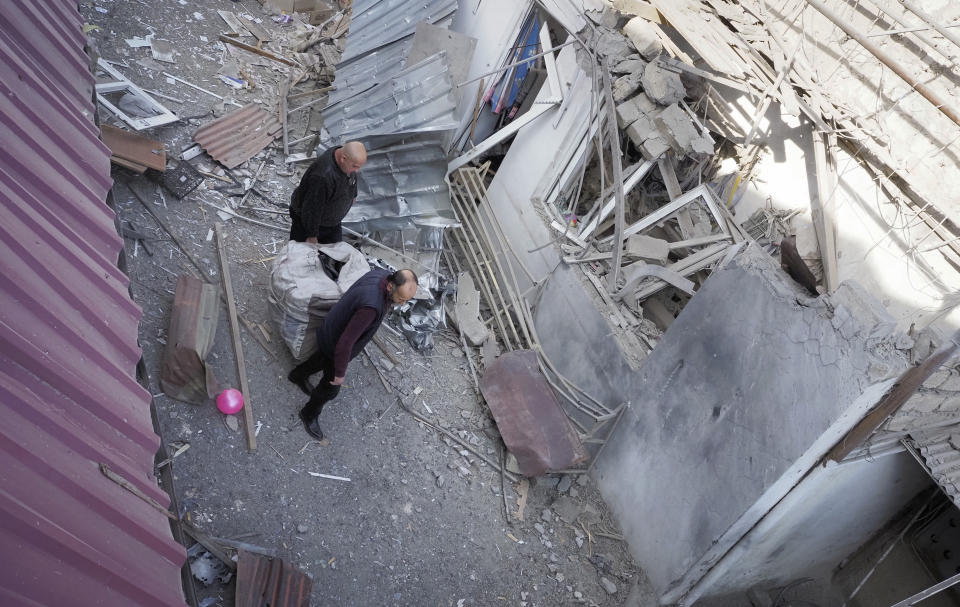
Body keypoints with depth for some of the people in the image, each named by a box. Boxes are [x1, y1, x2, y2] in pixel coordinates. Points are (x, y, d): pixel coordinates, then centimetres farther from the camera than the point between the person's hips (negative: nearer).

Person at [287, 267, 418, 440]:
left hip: (334, 327, 7)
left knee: (323, 359, 37)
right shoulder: (372, 306, -46)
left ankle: (299, 375, 66)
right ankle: (309, 414, 48)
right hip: (335, 345, -7)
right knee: (331, 387, 19)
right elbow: (345, 342, -35)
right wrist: (340, 372, -20)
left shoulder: (381, 273, -20)